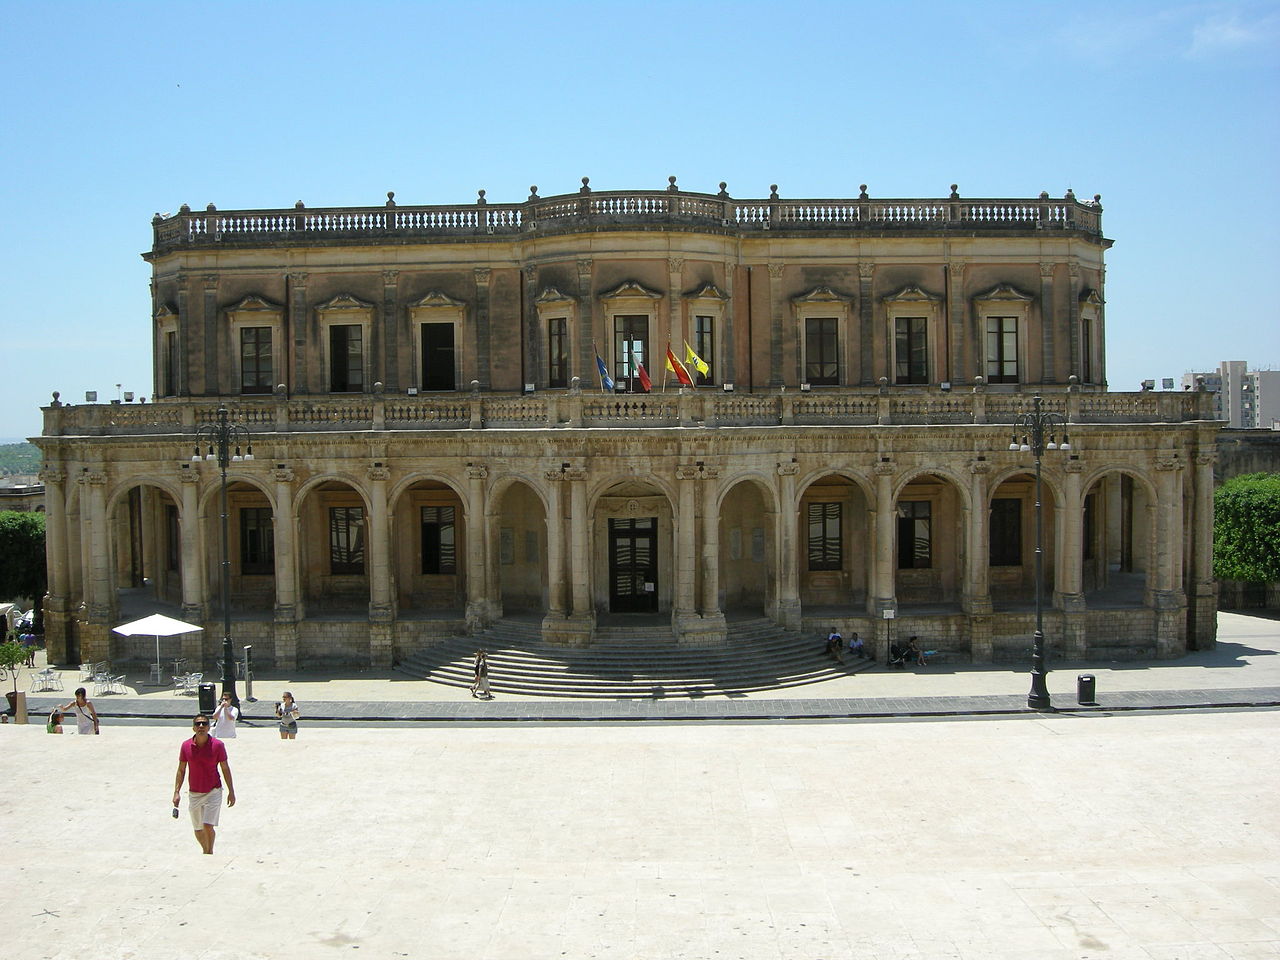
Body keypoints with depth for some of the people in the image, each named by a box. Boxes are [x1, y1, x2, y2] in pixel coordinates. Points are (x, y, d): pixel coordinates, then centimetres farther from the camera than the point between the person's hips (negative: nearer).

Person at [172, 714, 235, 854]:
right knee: (198, 830, 11)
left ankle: (210, 852, 6)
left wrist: (231, 792, 0)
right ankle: (205, 851, 34)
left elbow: (225, 769, -1)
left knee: (208, 826, -14)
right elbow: (181, 770, 6)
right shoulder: (186, 746, -3)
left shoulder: (217, 745, -9)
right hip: (194, 793, 3)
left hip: (213, 791, -3)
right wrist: (176, 792, 1)